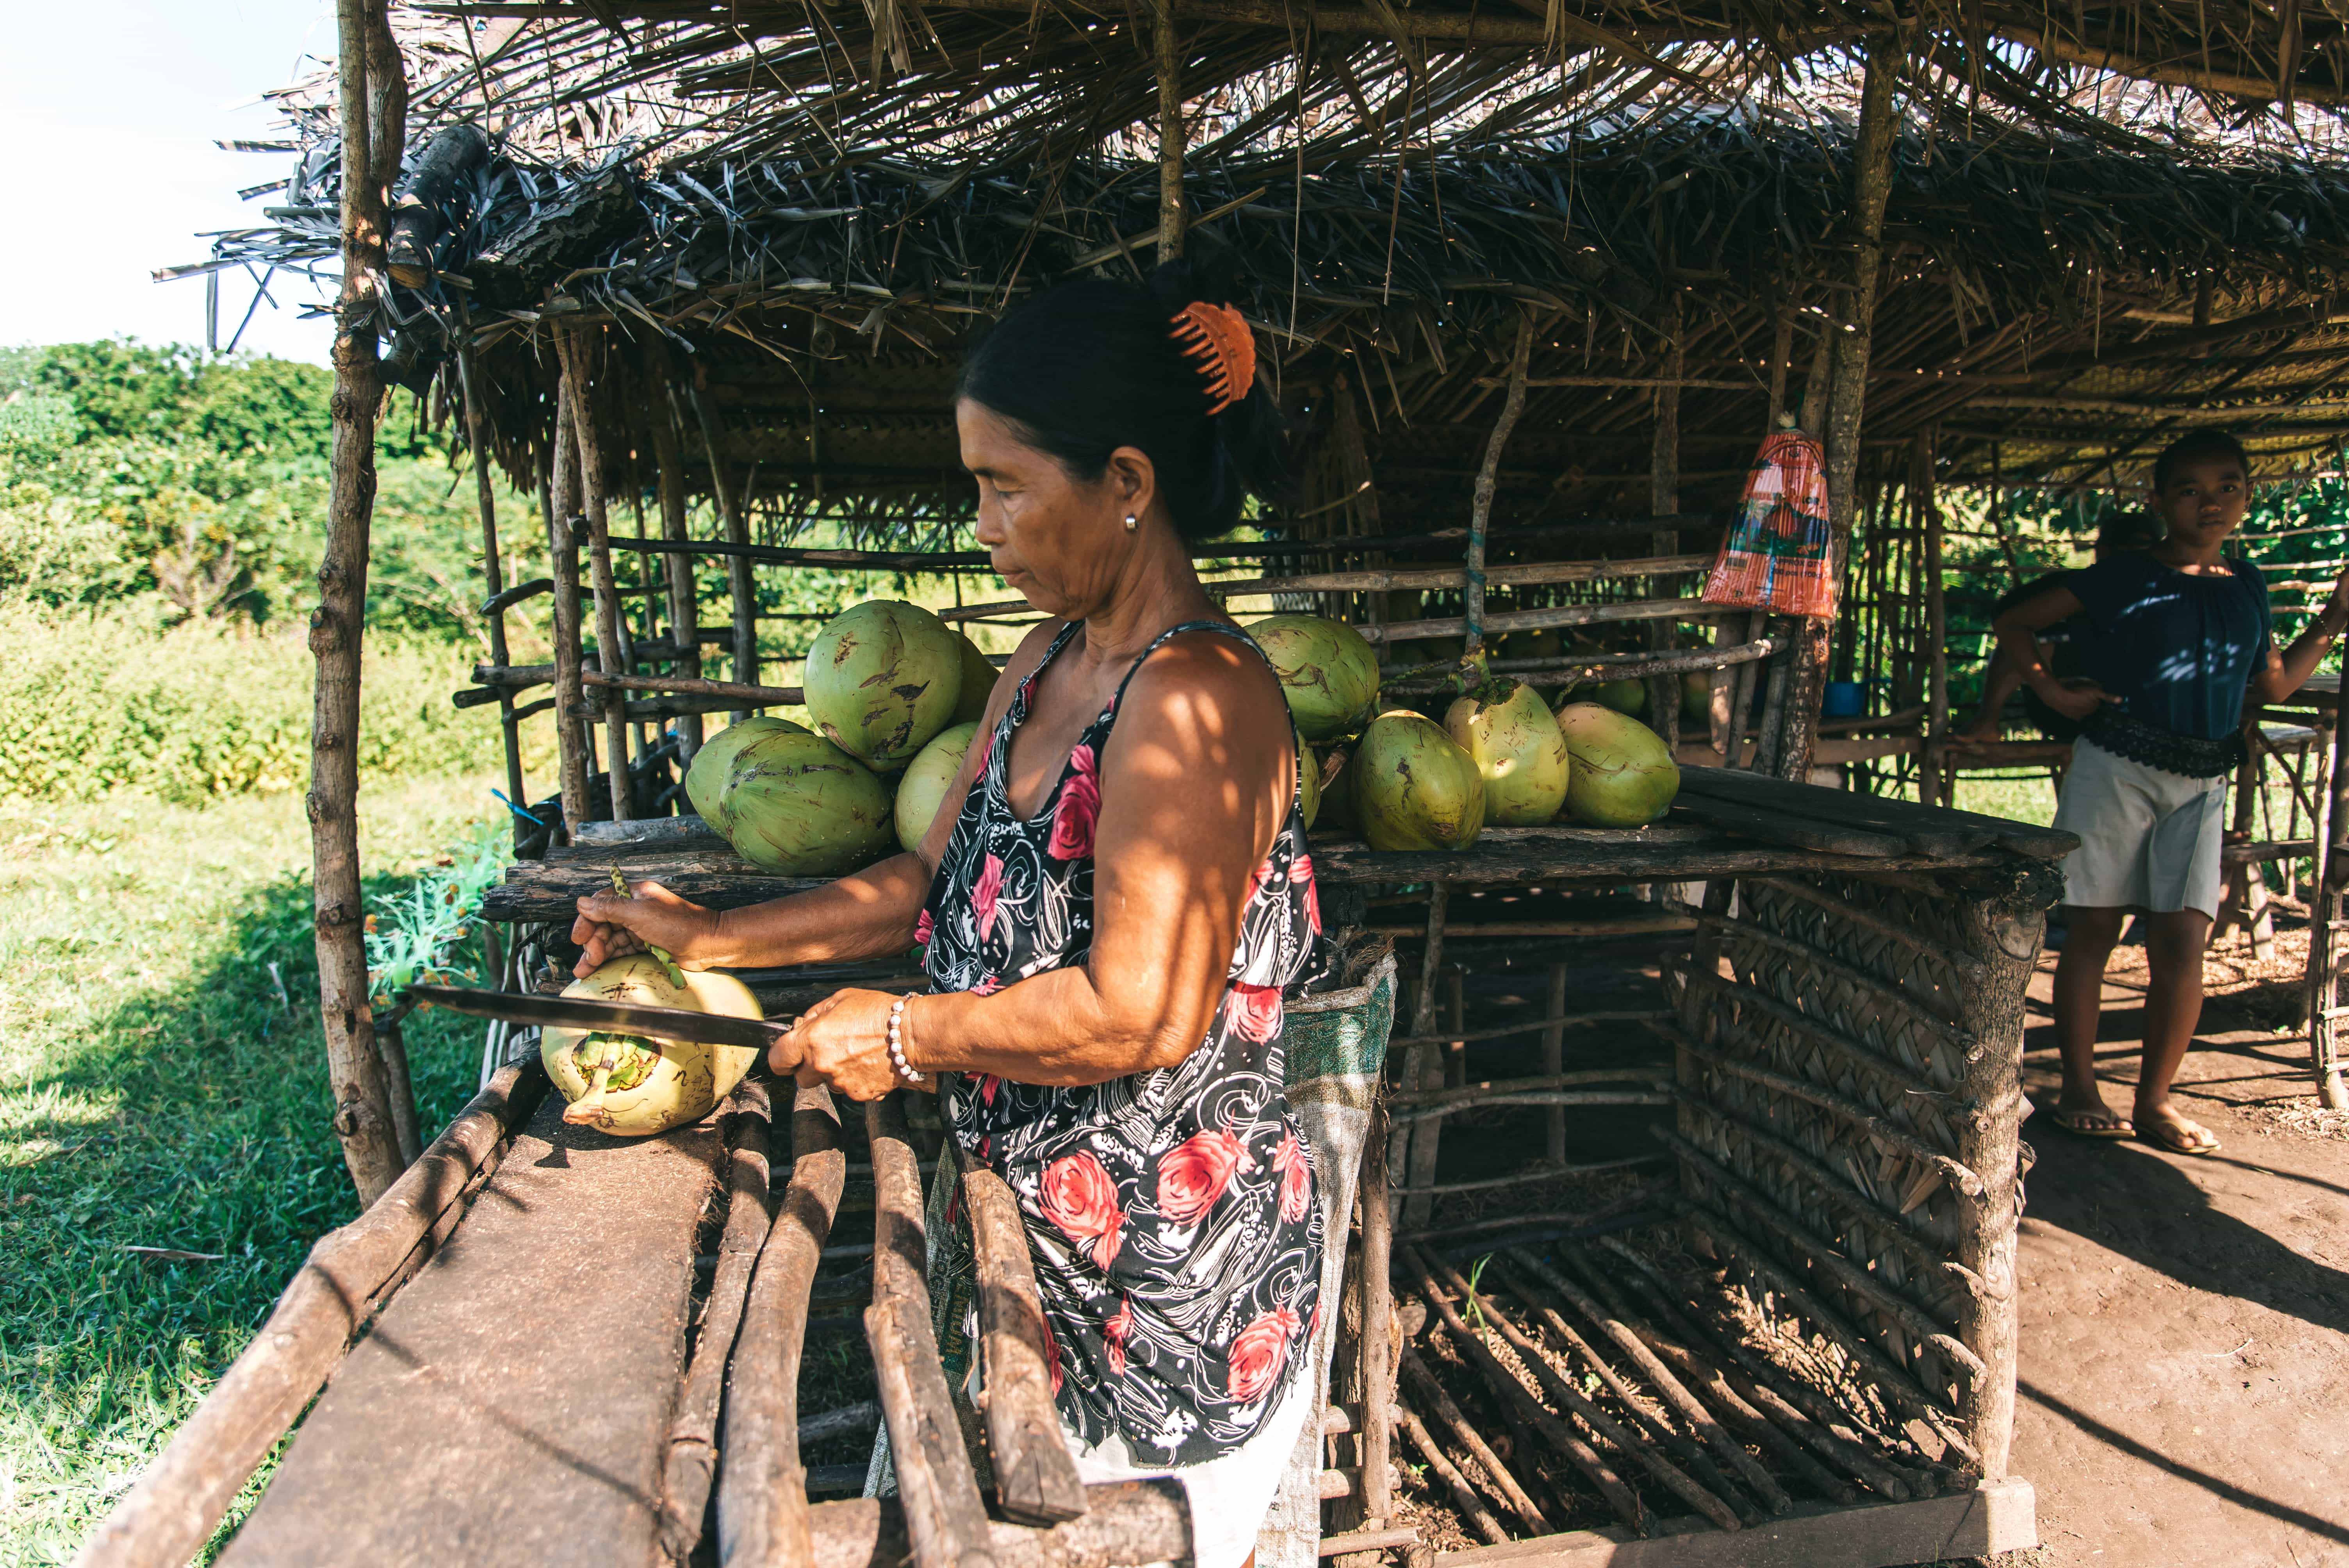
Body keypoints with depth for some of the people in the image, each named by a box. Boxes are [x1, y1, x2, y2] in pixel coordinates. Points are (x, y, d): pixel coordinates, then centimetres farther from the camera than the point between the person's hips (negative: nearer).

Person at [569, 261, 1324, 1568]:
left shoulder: (1197, 701, -24)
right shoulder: (1047, 666, 7)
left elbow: (1140, 1015, -27)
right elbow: (937, 882, 13)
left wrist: (904, 1035, -15)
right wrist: (712, 940, 10)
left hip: (1173, 1281, -9)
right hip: (1035, 1226, 9)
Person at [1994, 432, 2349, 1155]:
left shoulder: (2248, 585, 14)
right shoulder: (2126, 577, 1)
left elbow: (2275, 684, 22)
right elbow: (2016, 623, 3)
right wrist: (2053, 690, -6)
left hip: (2201, 785, 4)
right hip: (2116, 768, -4)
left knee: (2182, 941, -1)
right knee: (2092, 928, 1)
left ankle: (2155, 1098, 11)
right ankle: (2079, 1087, 11)